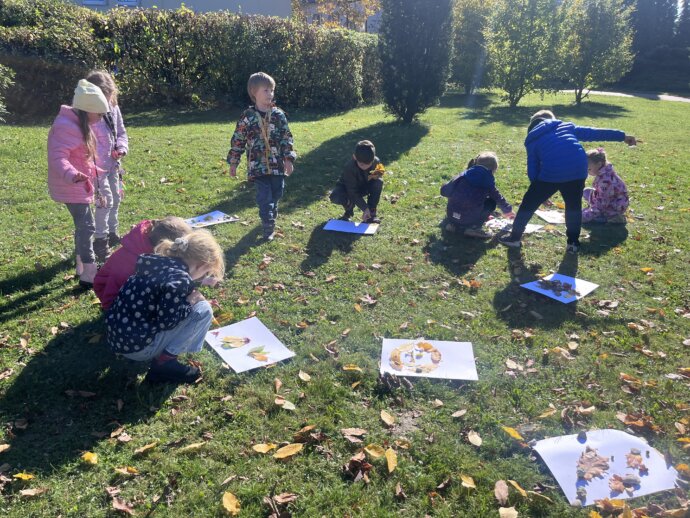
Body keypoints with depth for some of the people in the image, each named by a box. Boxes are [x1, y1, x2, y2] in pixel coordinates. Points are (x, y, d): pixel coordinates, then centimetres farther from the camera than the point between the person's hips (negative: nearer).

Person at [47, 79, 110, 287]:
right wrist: (71, 175, -49)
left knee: (83, 225, 17)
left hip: (79, 185, 11)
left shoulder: (79, 124, 11)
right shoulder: (66, 127, -22)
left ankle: (82, 266, 30)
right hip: (71, 187, -11)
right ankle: (89, 274, -8)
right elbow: (58, 157, -32)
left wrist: (93, 171, 34)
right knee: (86, 226, -12)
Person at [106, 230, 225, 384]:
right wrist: (190, 301, -7)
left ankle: (160, 355, 13)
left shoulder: (161, 263, 6)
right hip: (135, 344, -9)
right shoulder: (179, 278, -21)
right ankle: (164, 363, -5)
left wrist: (187, 297, 14)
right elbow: (166, 321, -20)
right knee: (203, 310, -6)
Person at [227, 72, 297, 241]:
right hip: (258, 166, -3)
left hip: (277, 165, 3)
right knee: (264, 197, -7)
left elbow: (287, 138, 4)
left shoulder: (279, 115, 2)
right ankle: (268, 227, 2)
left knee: (276, 194, 14)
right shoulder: (247, 116, -4)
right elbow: (237, 140, 1)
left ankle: (271, 216, 39)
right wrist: (233, 162, 1)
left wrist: (288, 159, -4)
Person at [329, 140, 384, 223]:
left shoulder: (376, 162, -22)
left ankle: (372, 213, -14)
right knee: (335, 197, -35)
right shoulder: (349, 168, -33)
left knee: (379, 182, -27)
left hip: (365, 187, 4)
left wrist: (377, 174, -31)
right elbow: (352, 193, -32)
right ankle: (349, 209, 0)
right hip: (348, 188, -3)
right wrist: (365, 208, -37)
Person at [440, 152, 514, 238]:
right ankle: (474, 227, 2)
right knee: (492, 202, 16)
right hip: (468, 219, -5)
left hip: (451, 216, 6)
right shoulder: (487, 180, 4)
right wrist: (508, 210, 39)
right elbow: (498, 198, 18)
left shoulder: (464, 174, 13)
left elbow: (444, 191, 12)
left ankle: (454, 225, 16)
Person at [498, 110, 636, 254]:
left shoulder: (532, 140, 23)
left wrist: (539, 190, 28)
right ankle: (573, 242, 27)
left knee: (529, 203, 15)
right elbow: (595, 133, 28)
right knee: (574, 205, 23)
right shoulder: (567, 127, 28)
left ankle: (515, 237, 23)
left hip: (551, 173, -2)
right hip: (577, 170, 2)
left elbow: (532, 171, 19)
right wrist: (622, 136, 35)